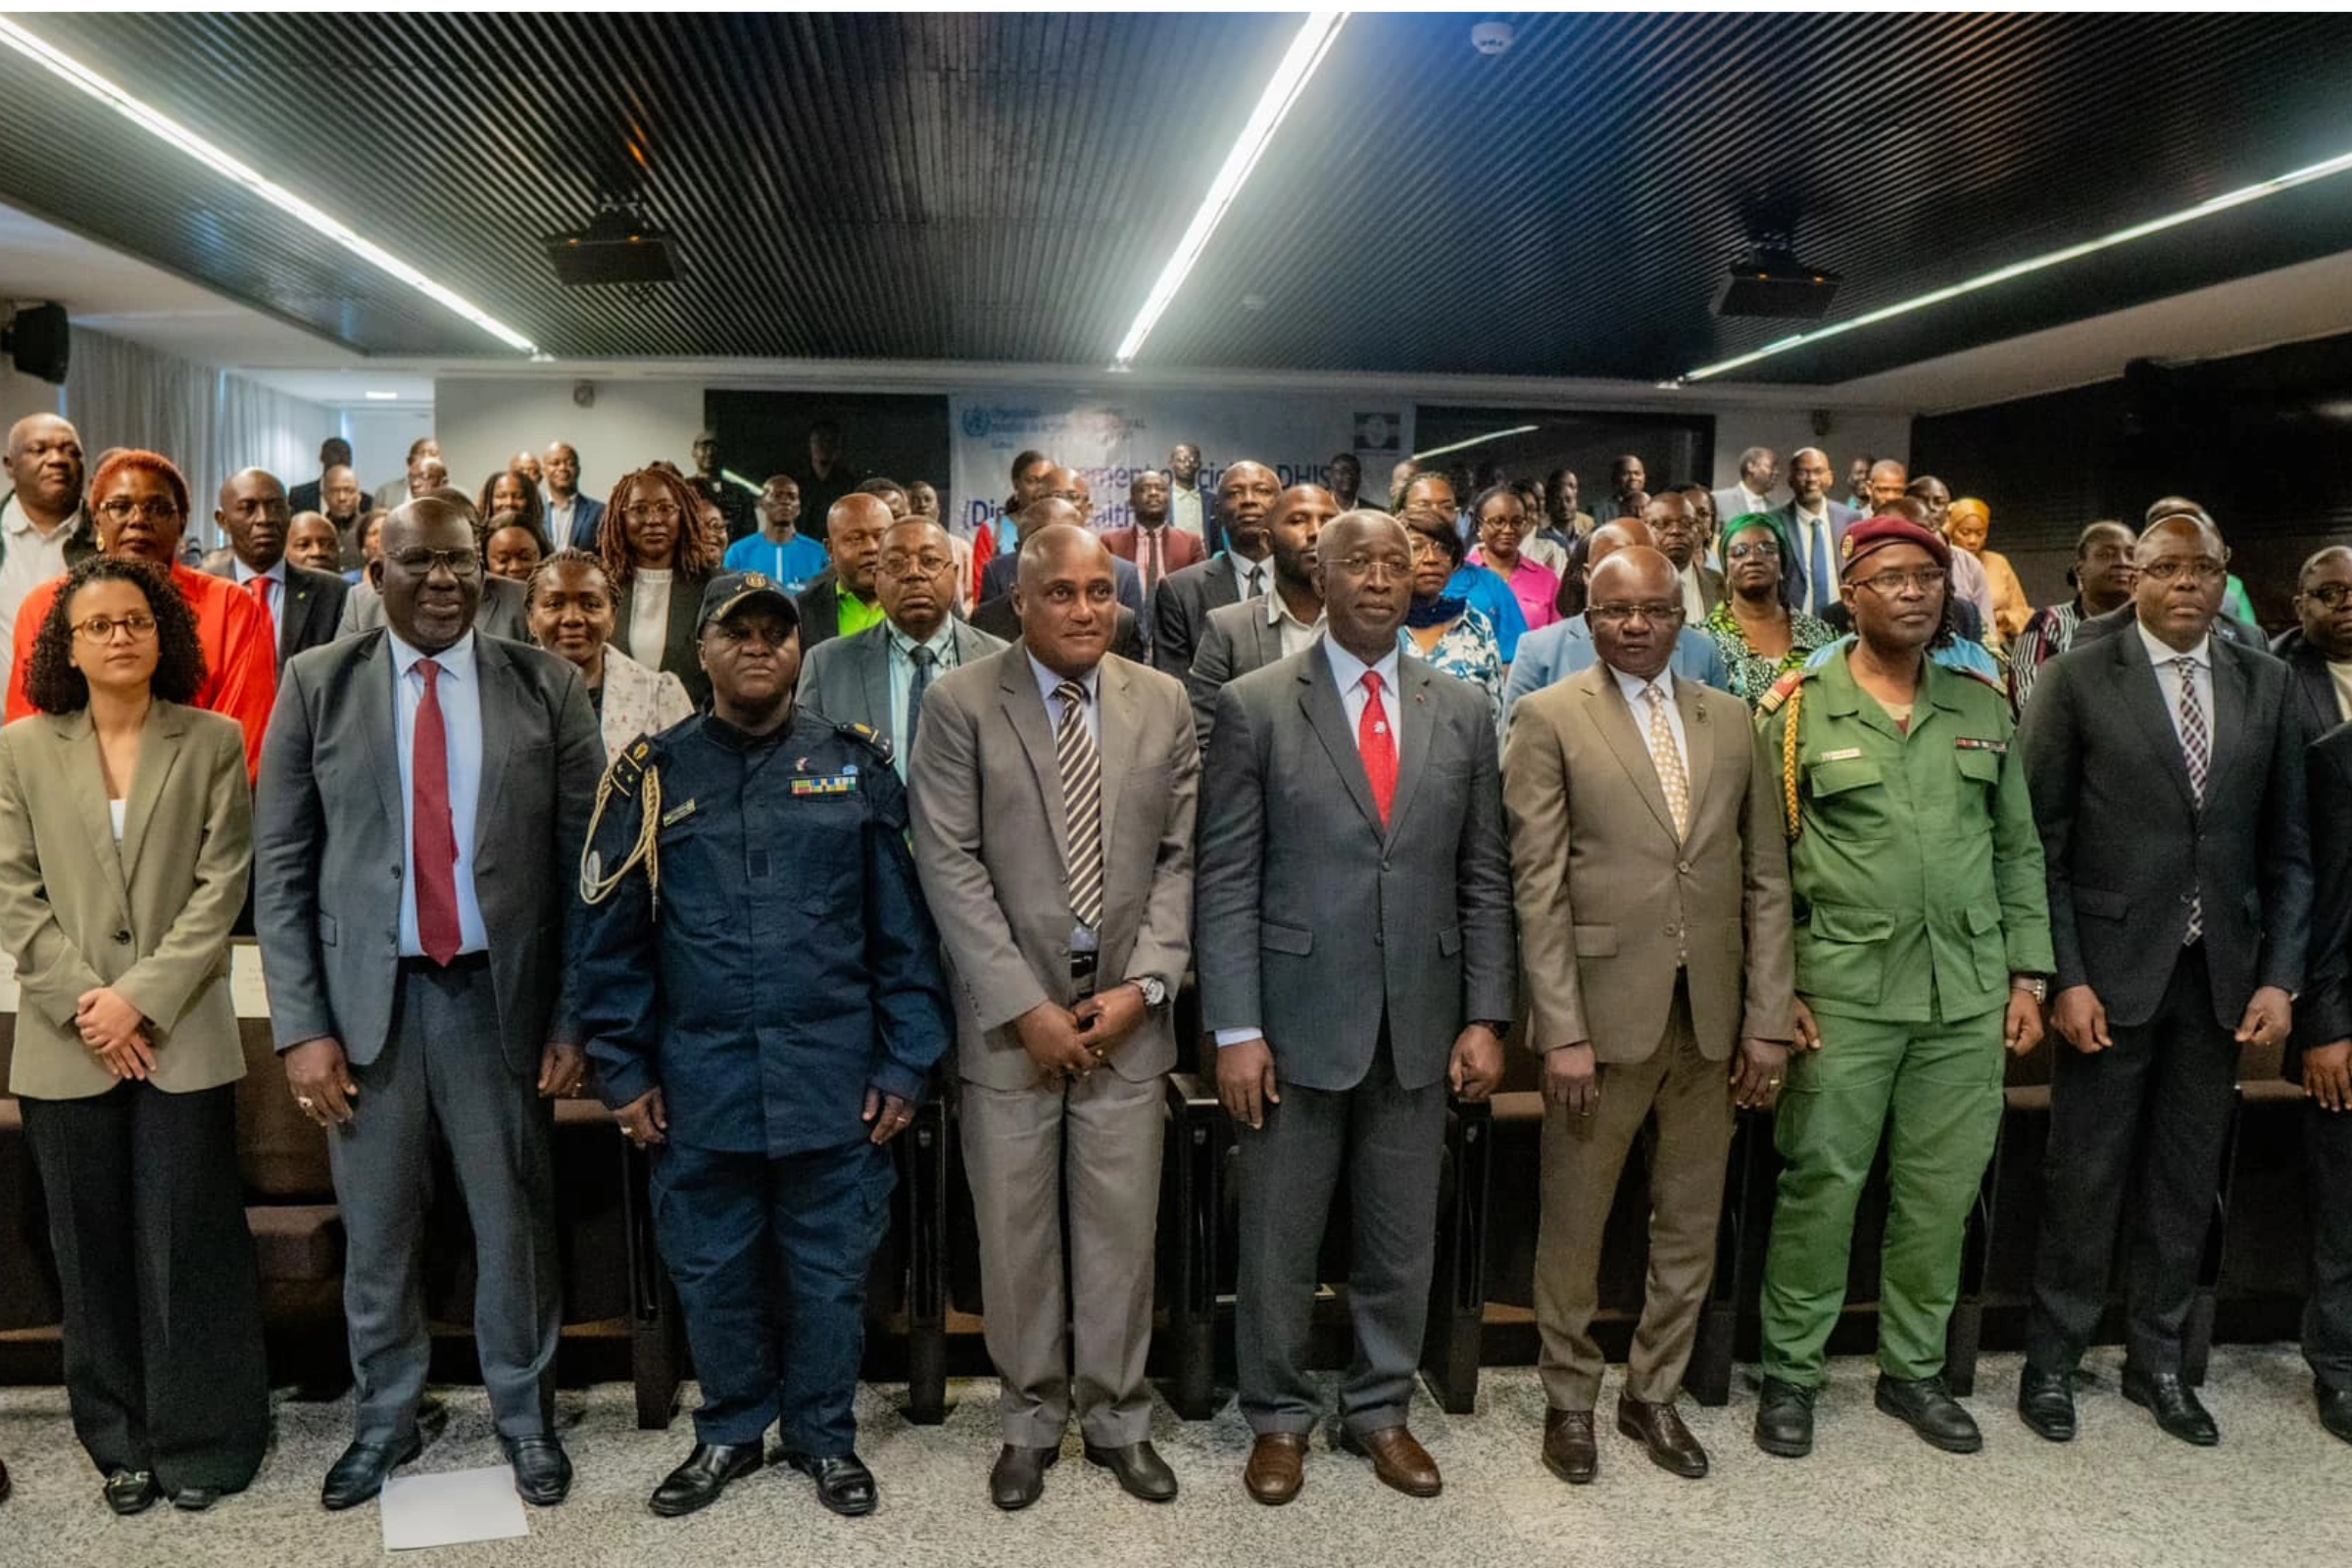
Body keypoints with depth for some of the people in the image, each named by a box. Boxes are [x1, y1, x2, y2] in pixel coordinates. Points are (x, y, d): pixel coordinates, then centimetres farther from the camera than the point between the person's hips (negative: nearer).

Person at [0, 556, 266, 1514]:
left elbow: (221, 887, -4)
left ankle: (202, 1443, 15)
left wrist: (143, 997, -11)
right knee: (93, 1251, 10)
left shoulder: (213, 743, 2)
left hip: (181, 1037, -2)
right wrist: (82, 1003, -9)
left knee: (187, 1245, 3)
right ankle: (122, 1445, 23)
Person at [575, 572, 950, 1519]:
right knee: (712, 1272, 15)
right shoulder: (653, 775, 1)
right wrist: (623, 1073, 1)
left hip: (836, 1080, -1)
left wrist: (905, 1064, -3)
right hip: (700, 1085, 1)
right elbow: (609, 938, 3)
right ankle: (730, 1432, 37)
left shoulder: (857, 766, 0)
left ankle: (824, 1435, 33)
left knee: (829, 1272, 12)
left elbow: (904, 930, 0)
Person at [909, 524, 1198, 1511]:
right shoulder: (961, 703, -4)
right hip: (1009, 1014, -2)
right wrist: (1024, 1005, -12)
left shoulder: (1164, 704, 4)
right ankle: (1031, 1419, 28)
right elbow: (950, 866, -8)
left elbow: (1181, 858, 4)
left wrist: (1141, 986, -7)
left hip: (1126, 1010, 2)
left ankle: (1118, 1418, 28)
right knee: (1014, 1232, 9)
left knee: (1121, 1230, 9)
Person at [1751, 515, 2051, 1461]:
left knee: (1942, 1191, 10)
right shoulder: (1798, 711, -2)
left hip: (1969, 995, 4)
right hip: (1843, 994, -3)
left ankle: (1912, 1369, 27)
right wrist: (1776, 989, -6)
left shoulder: (1983, 707, 10)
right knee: (1821, 1183, 2)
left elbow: (2018, 850, 13)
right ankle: (1790, 1373, 18)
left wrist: (2028, 975, 8)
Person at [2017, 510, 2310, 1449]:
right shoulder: (2079, 681, -4)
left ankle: (2157, 1360, 28)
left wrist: (2278, 977, 0)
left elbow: (2286, 847, 7)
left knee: (2186, 1181, 12)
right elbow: (2043, 842, -6)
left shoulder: (2265, 685, 6)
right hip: (2112, 972, -3)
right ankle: (2053, 1359, 21)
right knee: (2085, 1177, 5)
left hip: (2221, 975, 3)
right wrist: (2064, 976, -11)